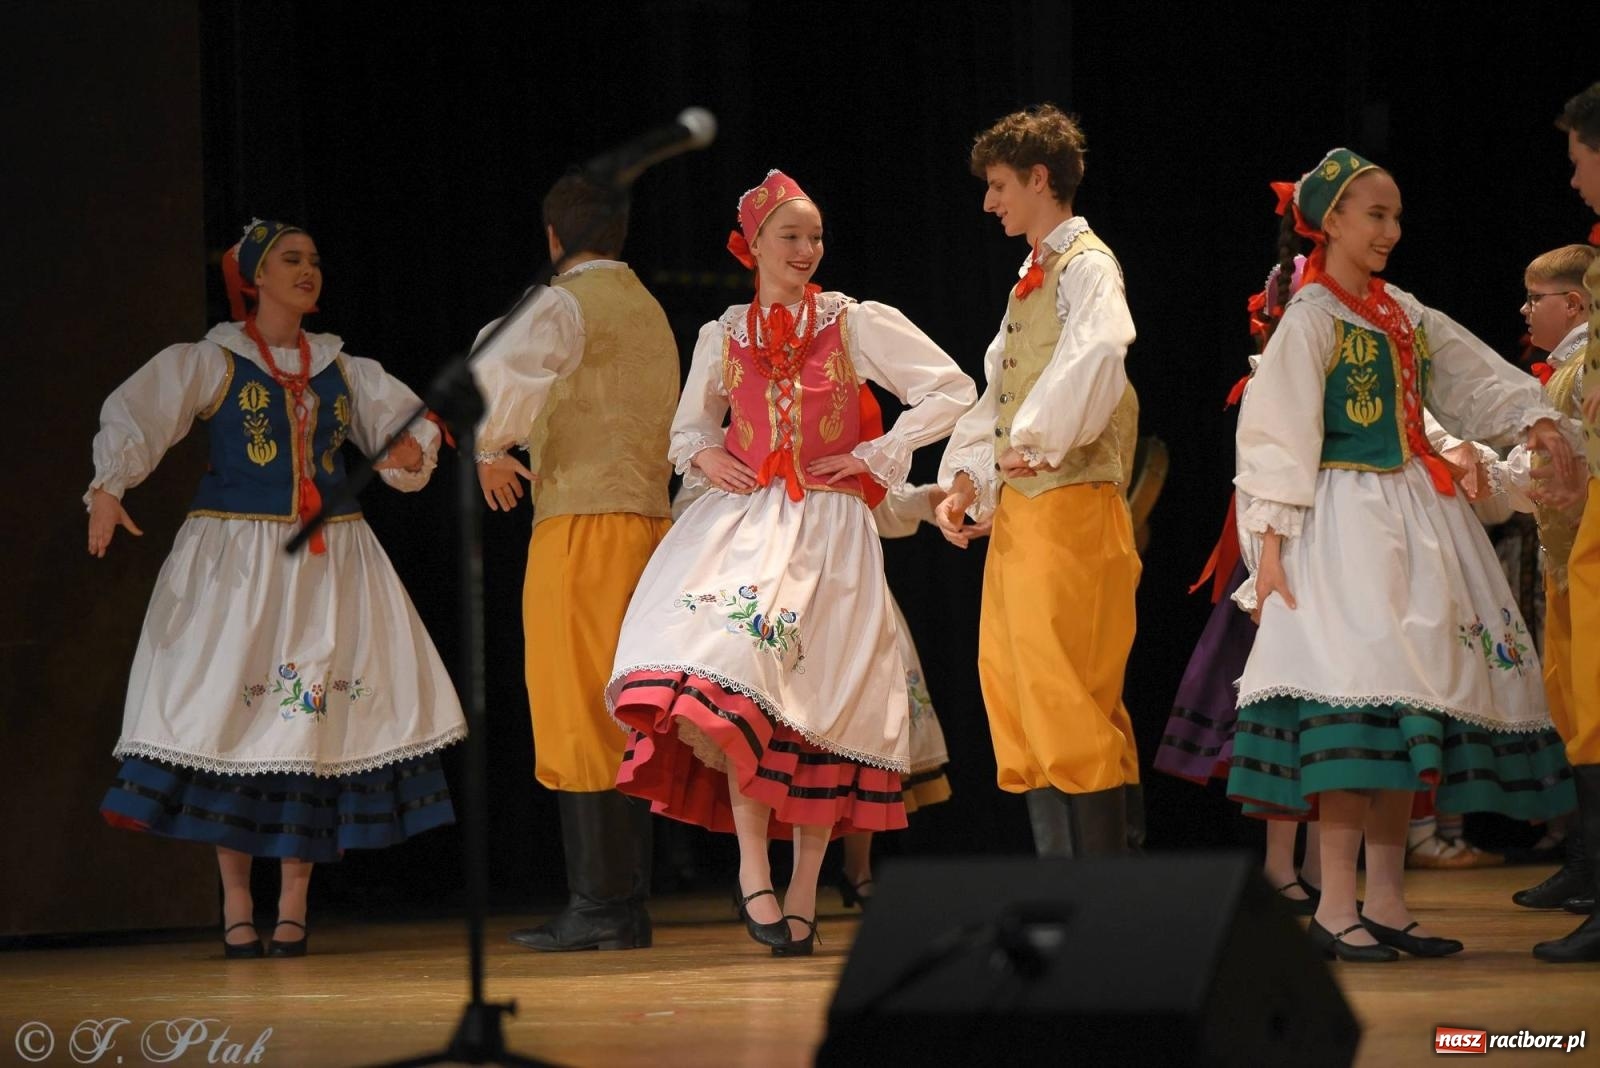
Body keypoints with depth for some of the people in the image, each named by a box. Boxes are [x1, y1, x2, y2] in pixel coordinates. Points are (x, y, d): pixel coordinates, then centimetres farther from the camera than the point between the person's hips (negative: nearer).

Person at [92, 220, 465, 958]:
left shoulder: (341, 368, 14)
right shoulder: (211, 363, 2)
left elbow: (407, 422, 19)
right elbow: (133, 416, -10)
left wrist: (412, 450, -6)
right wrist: (108, 489, -28)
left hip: (329, 560, 3)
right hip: (235, 559, -3)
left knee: (316, 720, -4)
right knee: (232, 709, -7)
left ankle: (294, 905, 2)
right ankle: (236, 906, 0)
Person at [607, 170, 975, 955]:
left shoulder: (856, 324, 4)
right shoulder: (723, 337, 12)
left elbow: (952, 391, 5)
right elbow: (688, 425, 26)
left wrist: (876, 456, 0)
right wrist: (703, 455, 4)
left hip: (826, 529, -1)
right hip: (742, 519, 1)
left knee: (818, 698, -5)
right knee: (733, 671, -23)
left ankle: (802, 897, 2)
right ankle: (753, 867, -20)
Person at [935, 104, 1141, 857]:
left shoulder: (1086, 266, -8)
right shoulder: (1032, 277, 20)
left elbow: (1097, 358, -28)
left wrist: (1040, 440, -30)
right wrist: (966, 478, 12)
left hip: (1070, 505, -9)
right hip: (1017, 511, 9)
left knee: (1068, 695, -10)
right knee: (1017, 693, 9)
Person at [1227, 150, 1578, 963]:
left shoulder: (1406, 315, 15)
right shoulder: (1310, 319, -5)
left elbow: (1474, 376, 15)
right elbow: (1273, 432, -9)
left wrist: (1533, 419, -4)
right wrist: (1270, 541, -15)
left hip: (1417, 515, 8)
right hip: (1345, 519, -8)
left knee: (1410, 705, 5)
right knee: (1357, 703, -16)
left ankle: (1385, 898, 10)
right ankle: (1336, 906, -14)